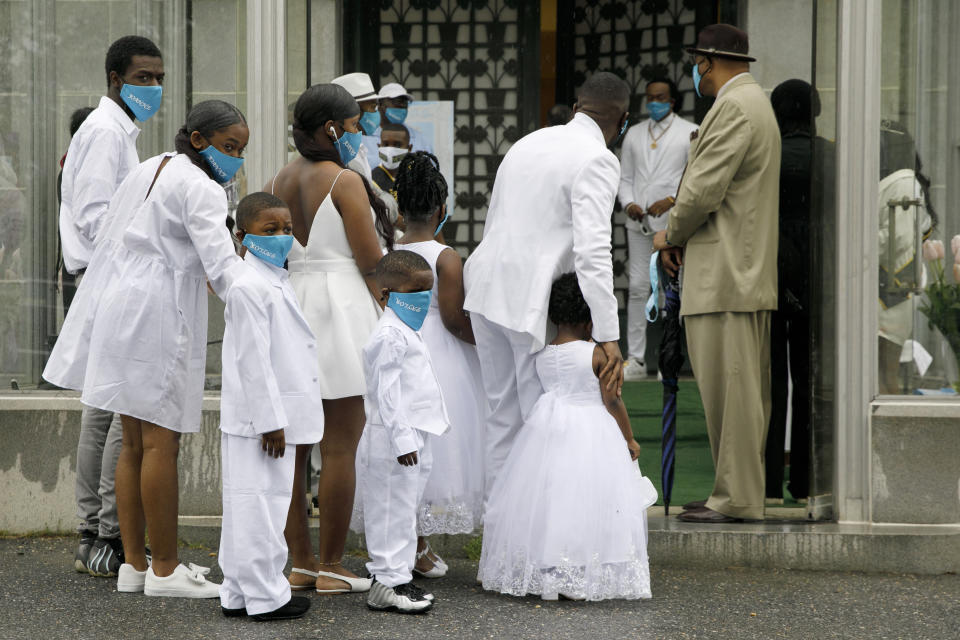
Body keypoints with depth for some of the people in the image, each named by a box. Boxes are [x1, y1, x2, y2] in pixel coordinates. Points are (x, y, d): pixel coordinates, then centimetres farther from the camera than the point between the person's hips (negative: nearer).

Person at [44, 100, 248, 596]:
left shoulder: (145, 172, 19)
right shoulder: (199, 189, -9)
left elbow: (106, 245, 24)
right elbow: (223, 265, -20)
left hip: (119, 306, 9)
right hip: (159, 315, -9)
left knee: (135, 442, 11)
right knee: (162, 440, -5)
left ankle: (133, 563, 14)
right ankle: (164, 569, -2)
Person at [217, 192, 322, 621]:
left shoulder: (277, 281, 16)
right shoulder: (250, 287, -17)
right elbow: (252, 360, -20)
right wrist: (270, 420, -21)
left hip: (278, 413, 11)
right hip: (258, 416, -11)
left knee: (248, 505, 14)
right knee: (259, 505, -4)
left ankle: (239, 593, 21)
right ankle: (265, 597, 2)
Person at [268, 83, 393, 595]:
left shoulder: (277, 183, 11)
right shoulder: (345, 182, -8)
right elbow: (372, 264, -8)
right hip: (338, 308, -7)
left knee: (292, 446, 8)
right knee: (339, 448, -2)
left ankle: (300, 564, 12)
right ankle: (332, 567, 1)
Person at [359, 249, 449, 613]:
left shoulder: (407, 332, 17)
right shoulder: (390, 336, -16)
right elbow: (386, 393, -21)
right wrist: (402, 439, -23)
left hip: (413, 436, 10)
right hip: (396, 440, -10)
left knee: (404, 510, 13)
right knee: (394, 511, -6)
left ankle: (393, 577, 19)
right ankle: (390, 581, -3)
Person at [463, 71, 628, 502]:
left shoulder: (528, 143, 17)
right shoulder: (598, 161, -9)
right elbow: (592, 251, -20)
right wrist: (608, 336, -23)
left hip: (489, 289, 8)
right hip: (535, 301, -8)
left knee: (502, 417, 14)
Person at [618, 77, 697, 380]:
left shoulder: (690, 133, 4)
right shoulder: (634, 134, 17)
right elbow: (625, 177, 16)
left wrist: (671, 200, -15)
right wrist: (628, 203, -3)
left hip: (672, 221, -4)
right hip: (639, 221, 4)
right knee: (638, 288, 3)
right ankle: (635, 359, 7)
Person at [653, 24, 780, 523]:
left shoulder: (733, 107, -13)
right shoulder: (755, 103, 21)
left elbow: (705, 189, -19)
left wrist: (670, 235, -2)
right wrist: (679, 237, 11)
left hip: (724, 276, -11)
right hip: (749, 273, 11)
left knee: (729, 387, -8)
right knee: (745, 389, 11)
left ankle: (735, 499, -6)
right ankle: (740, 493, 16)